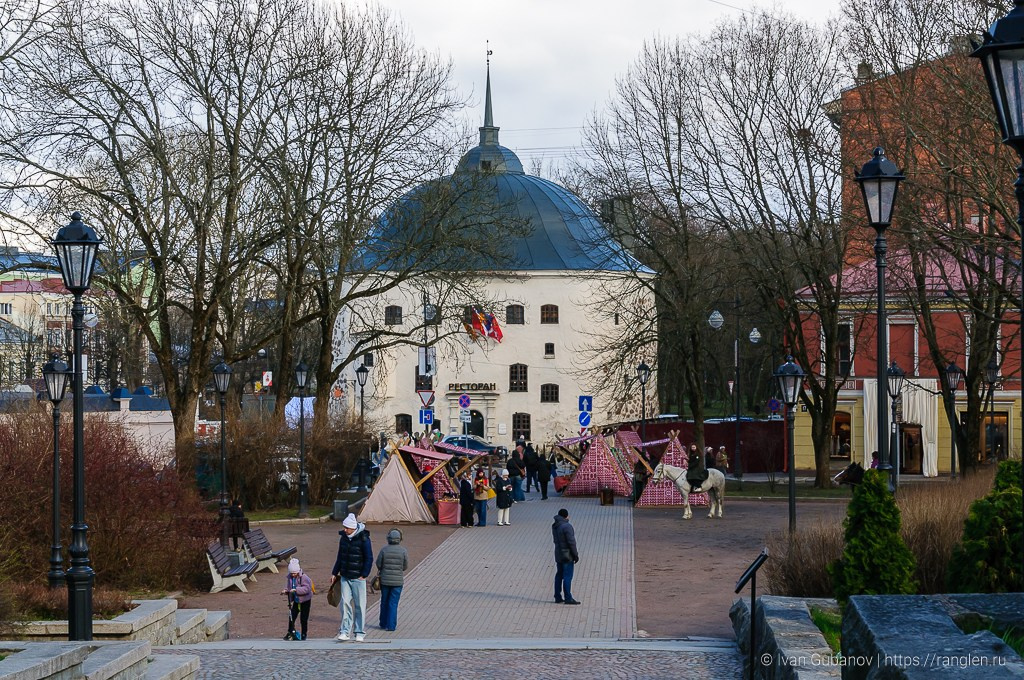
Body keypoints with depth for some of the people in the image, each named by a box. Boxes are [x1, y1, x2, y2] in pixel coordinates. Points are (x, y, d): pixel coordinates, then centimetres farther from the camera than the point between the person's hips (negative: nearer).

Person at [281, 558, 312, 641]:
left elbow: (307, 588, -29)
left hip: (305, 600, -5)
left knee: (303, 619, 2)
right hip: (296, 601, 5)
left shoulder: (304, 577, -21)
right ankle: (291, 633, 10)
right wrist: (285, 591, -18)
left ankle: (303, 634, 15)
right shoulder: (289, 577, -3)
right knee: (291, 616, -2)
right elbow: (288, 587, 5)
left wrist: (296, 590, -37)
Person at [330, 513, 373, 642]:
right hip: (345, 577, 5)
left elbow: (369, 559, -8)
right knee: (345, 603, -2)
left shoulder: (363, 539, -11)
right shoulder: (343, 538, 7)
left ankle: (359, 633, 9)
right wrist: (334, 573, 16)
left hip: (358, 578, -5)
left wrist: (364, 575, -11)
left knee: (359, 605, 2)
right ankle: (344, 632, 0)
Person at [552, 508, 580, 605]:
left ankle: (558, 597, 17)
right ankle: (568, 598, -4)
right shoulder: (567, 527, -20)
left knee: (559, 575, 13)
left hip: (558, 554, 8)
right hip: (567, 555, -8)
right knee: (567, 576, -4)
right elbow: (571, 542, -20)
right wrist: (575, 555, -11)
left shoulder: (554, 526, 6)